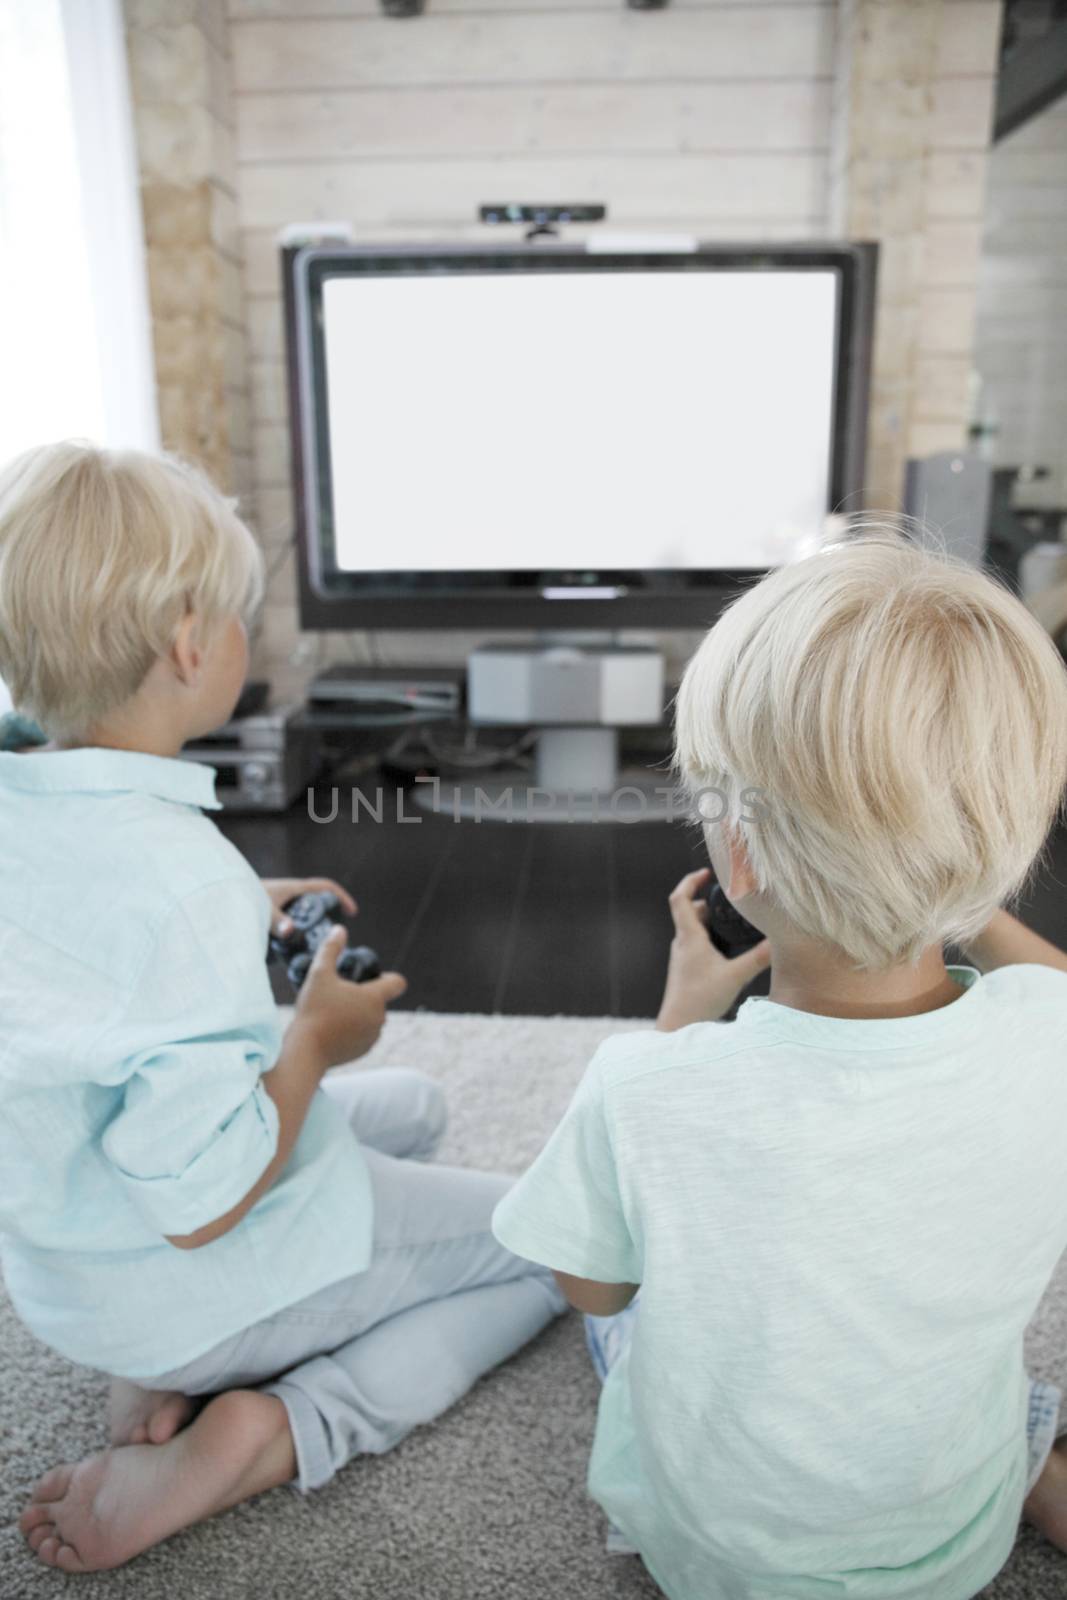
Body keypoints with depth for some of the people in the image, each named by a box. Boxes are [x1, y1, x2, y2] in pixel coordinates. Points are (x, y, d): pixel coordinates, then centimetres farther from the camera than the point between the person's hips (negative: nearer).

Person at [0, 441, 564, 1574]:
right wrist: (315, 1033, -16)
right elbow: (202, 1202, -29)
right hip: (194, 1281, -8)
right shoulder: (183, 878, -35)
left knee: (412, 1105, 27)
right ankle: (268, 1426, -5)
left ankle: (174, 1375, 13)